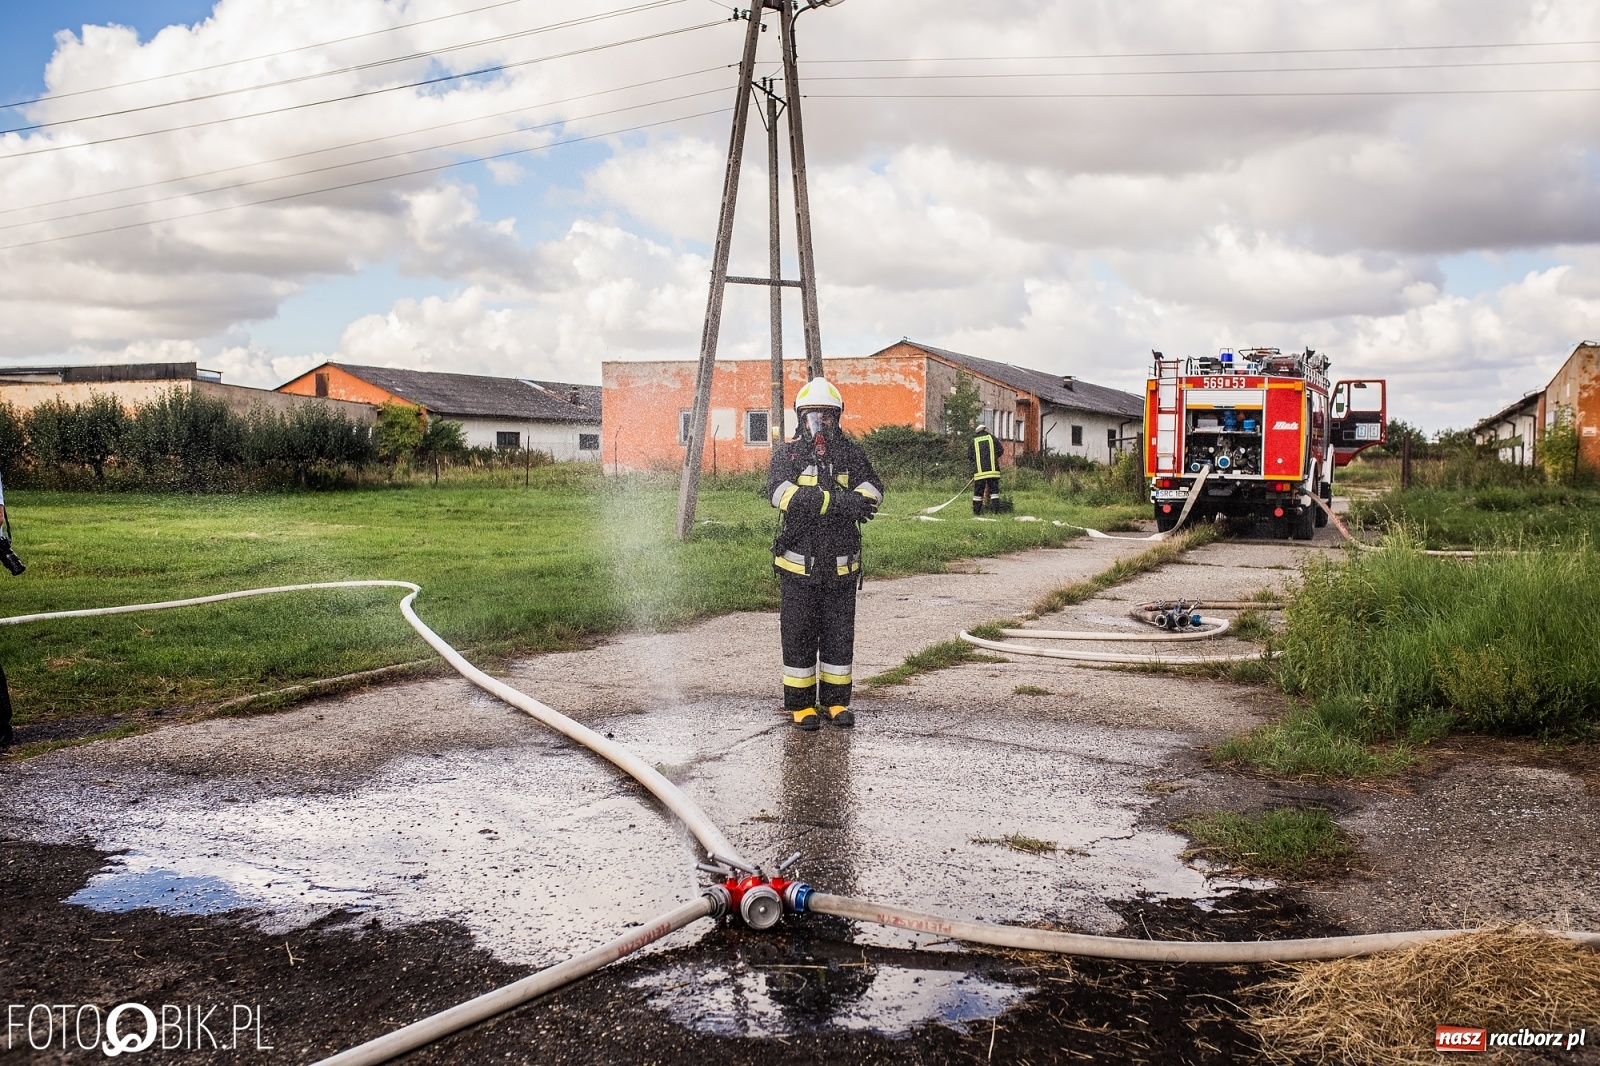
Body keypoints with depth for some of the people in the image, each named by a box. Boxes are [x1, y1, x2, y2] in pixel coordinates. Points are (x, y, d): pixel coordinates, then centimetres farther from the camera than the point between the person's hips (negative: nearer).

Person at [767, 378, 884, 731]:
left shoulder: (850, 452, 6)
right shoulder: (788, 453, -1)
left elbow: (873, 489, -7)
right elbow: (779, 491, -21)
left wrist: (854, 502, -32)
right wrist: (838, 502, -28)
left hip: (841, 565, 2)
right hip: (800, 565, -2)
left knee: (839, 635, 10)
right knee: (799, 635, 4)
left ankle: (837, 701, 23)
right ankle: (800, 704, 14)